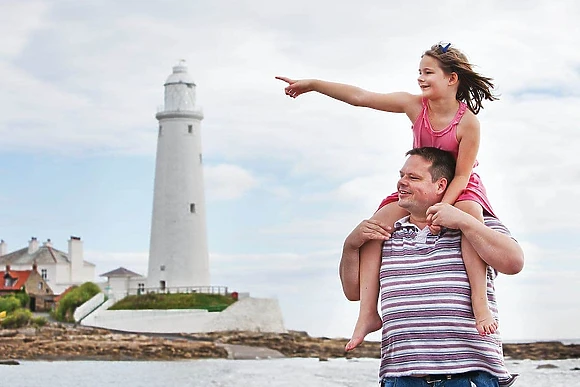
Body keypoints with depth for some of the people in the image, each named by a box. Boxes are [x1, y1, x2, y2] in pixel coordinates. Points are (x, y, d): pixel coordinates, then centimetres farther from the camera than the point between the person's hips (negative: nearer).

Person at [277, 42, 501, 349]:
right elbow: (361, 97, -8)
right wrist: (312, 85, -10)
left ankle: (479, 301, -42)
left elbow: (462, 174, -20)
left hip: (461, 191, -5)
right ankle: (368, 314, -20)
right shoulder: (415, 106, -9)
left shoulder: (468, 121, -22)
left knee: (469, 213, -41)